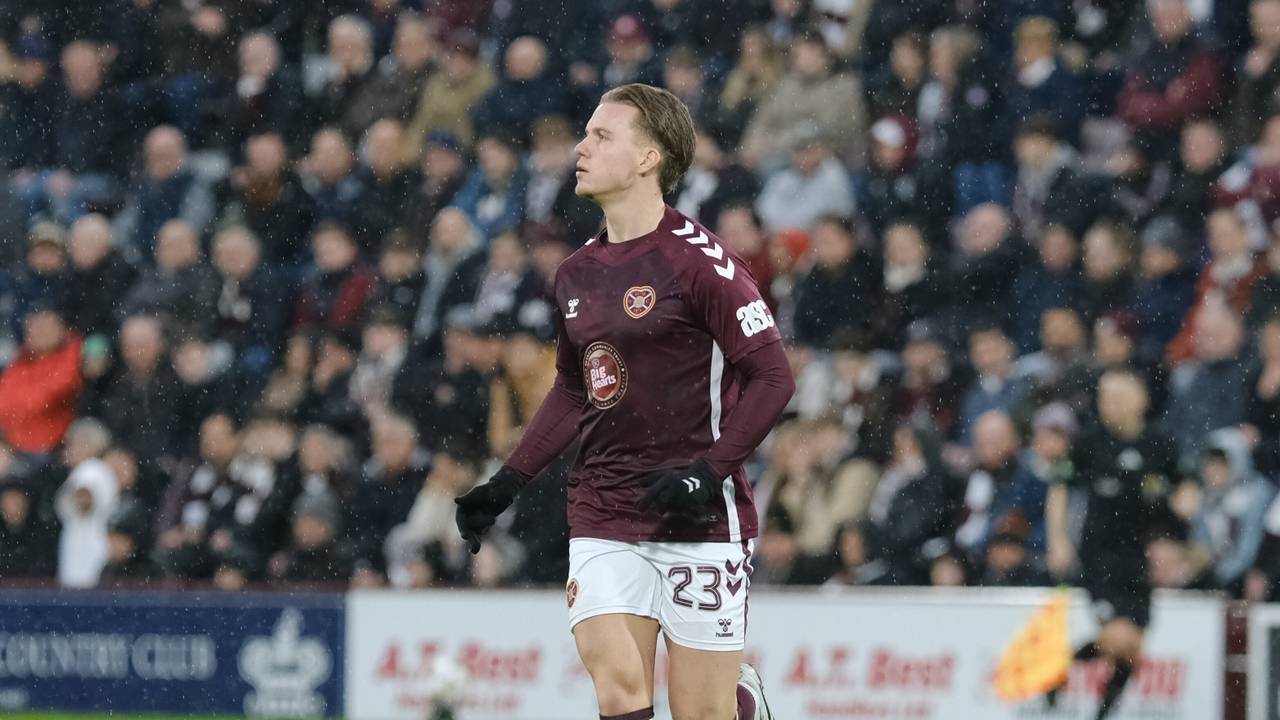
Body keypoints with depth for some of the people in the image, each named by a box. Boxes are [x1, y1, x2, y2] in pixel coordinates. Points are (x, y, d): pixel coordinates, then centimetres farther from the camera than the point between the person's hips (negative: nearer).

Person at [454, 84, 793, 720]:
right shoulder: (578, 272, 11)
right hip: (603, 517, 5)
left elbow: (773, 377, -11)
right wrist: (506, 484, 15)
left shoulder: (698, 259, -10)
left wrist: (708, 472, -19)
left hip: (700, 518, -5)